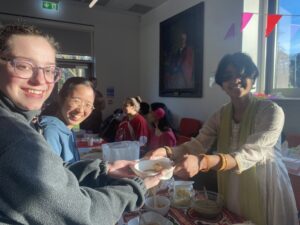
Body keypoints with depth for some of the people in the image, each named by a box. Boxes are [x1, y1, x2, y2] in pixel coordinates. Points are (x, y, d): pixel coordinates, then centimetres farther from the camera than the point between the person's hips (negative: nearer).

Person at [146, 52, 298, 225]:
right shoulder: (221, 115, -2)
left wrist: (203, 162, -48)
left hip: (266, 191, -4)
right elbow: (197, 145, -13)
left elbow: (249, 155, -32)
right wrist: (167, 151, -33)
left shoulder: (271, 111, -19)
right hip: (231, 190, 4)